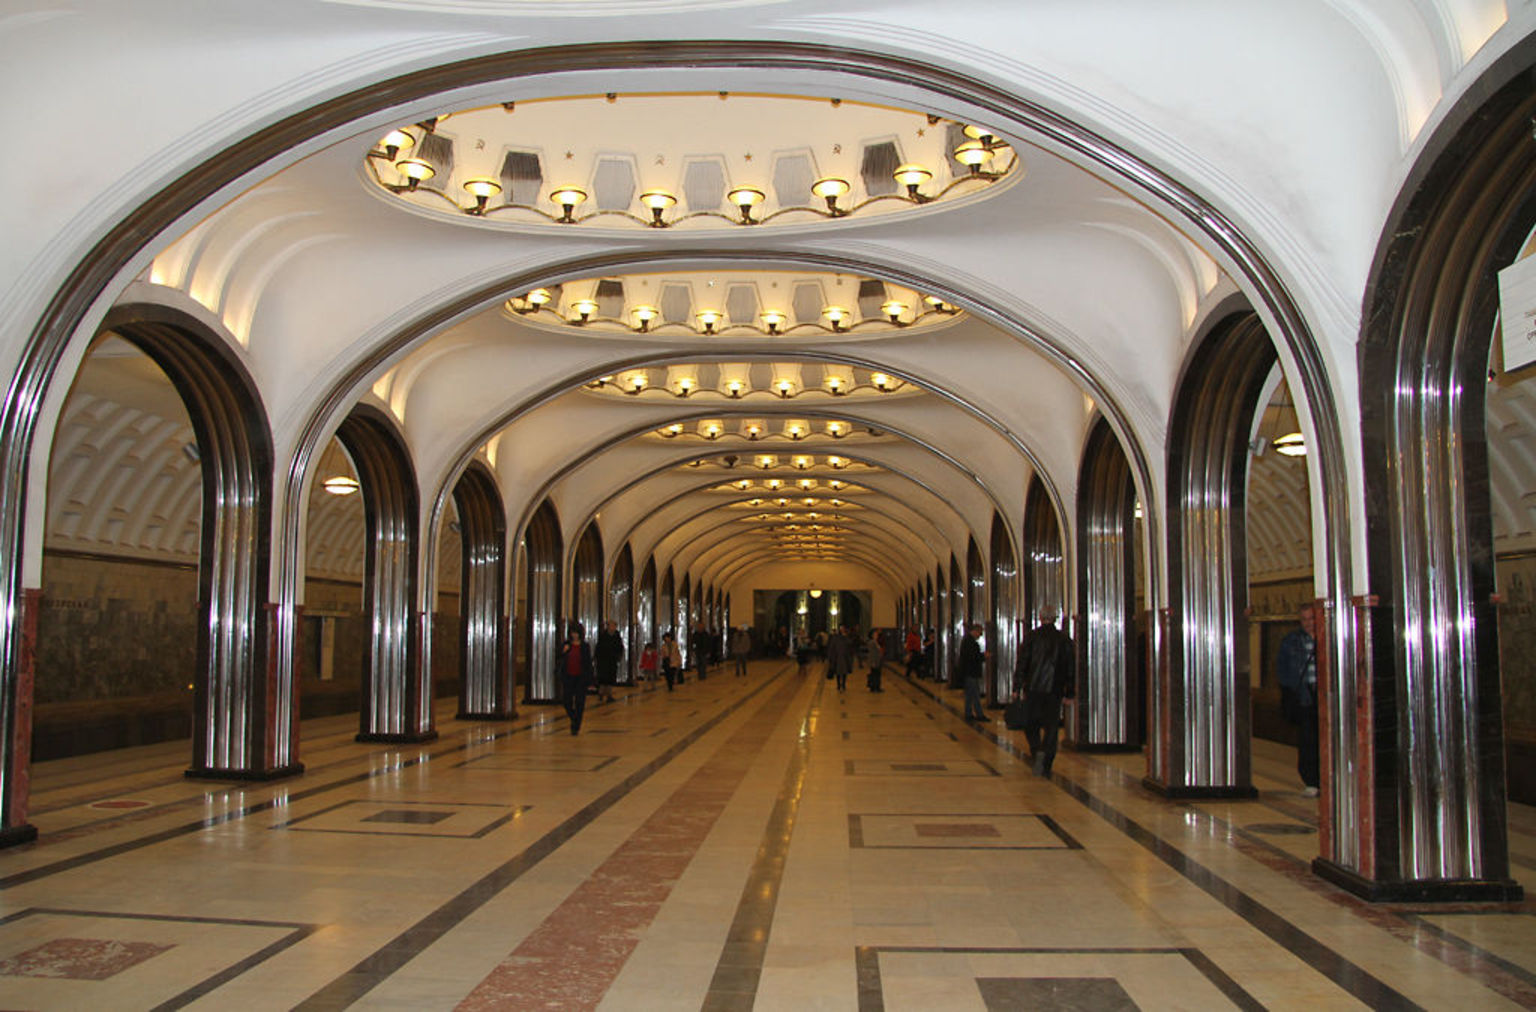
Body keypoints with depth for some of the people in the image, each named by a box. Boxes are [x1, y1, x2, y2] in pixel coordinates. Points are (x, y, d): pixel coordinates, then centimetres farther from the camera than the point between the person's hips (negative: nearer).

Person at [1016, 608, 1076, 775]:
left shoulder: (1031, 636, -1)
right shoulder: (1064, 639, 4)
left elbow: (1022, 661, -3)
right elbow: (1071, 666, 8)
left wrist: (1017, 685, 1)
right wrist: (1070, 690, 14)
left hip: (1033, 688, -1)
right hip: (1054, 689, 1)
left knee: (1031, 724, 14)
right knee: (1051, 726, 2)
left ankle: (1036, 750, -6)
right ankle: (1046, 765, -10)